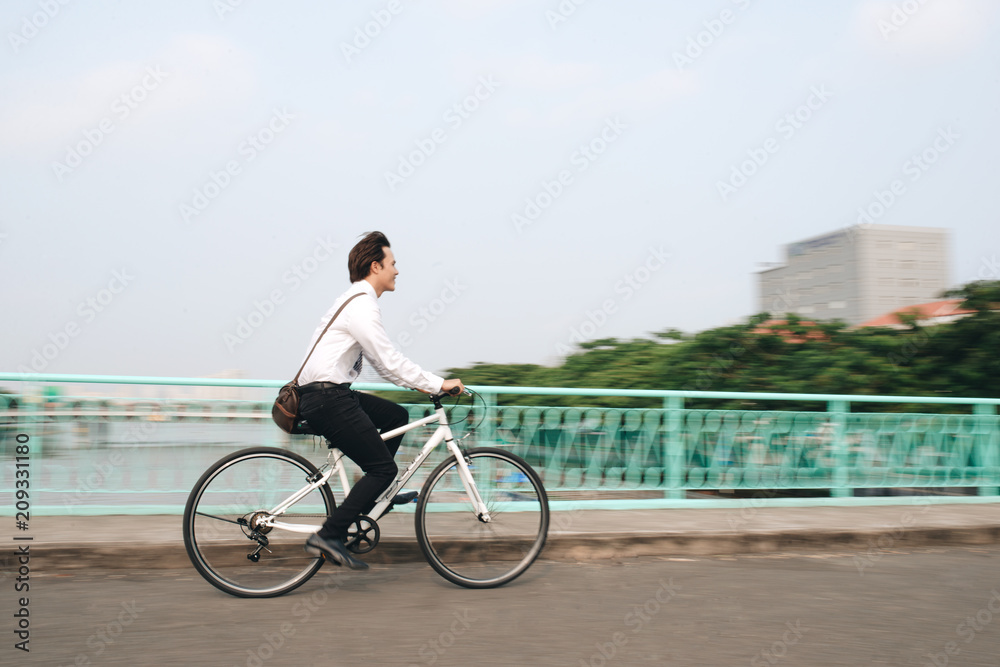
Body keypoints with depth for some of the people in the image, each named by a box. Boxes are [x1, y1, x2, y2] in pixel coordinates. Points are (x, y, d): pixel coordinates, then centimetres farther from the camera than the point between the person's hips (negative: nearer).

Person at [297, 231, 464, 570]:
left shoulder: (357, 301, 19)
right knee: (384, 467, -8)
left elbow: (379, 360, 22)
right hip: (327, 398, -10)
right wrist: (437, 384, -11)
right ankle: (328, 536, -11)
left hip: (330, 393, 10)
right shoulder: (361, 305, -15)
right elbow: (389, 359, -18)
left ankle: (374, 495, 23)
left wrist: (417, 383, 15)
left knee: (396, 415, 20)